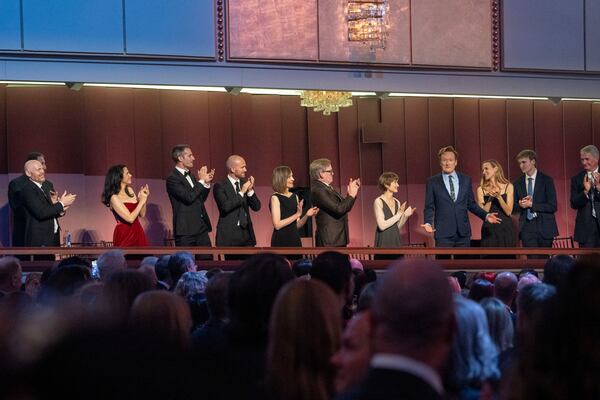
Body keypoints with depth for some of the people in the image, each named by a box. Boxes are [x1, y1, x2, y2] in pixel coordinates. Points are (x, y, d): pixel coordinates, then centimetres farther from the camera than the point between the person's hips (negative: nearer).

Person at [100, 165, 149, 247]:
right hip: (125, 235, -7)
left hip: (137, 233, 7)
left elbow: (142, 214, 14)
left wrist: (144, 197, 0)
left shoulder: (129, 190, 11)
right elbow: (130, 218, -19)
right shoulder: (114, 198, -11)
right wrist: (141, 201, -11)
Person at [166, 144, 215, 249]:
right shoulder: (172, 179, -10)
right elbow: (188, 197, -22)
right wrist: (201, 181, -11)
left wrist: (207, 183, 6)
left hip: (201, 228, 8)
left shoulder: (190, 175, 16)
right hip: (186, 230, -8)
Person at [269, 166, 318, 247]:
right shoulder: (275, 198, -6)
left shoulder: (294, 197, 12)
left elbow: (297, 225, 14)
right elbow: (277, 225, -15)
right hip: (280, 242, -6)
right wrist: (297, 215, -16)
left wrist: (307, 215, -3)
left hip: (295, 240, 6)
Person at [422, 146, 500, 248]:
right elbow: (429, 207, 2)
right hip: (443, 233, -3)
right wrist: (428, 223, -14)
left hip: (463, 232, 3)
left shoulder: (466, 180, 11)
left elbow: (471, 204, 16)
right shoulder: (432, 182, 3)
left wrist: (486, 216, 3)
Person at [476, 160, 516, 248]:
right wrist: (490, 198, -14)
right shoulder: (481, 189, 6)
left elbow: (508, 212, -3)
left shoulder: (508, 187, 5)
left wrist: (499, 197, -15)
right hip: (489, 230, 0)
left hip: (505, 230, 0)